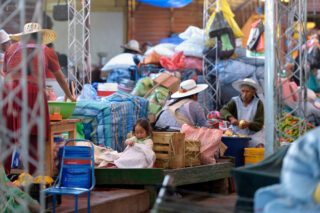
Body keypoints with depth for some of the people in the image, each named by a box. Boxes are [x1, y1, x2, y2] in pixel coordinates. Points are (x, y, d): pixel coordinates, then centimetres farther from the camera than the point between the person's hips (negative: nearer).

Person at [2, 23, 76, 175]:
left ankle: (4, 172, 3)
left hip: (10, 91, 2)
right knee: (33, 136, 2)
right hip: (33, 92, -2)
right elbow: (59, 77, 26)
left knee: (7, 135, 4)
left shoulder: (12, 49, 18)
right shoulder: (46, 52, 15)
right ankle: (31, 174, 2)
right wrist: (69, 95, 40)